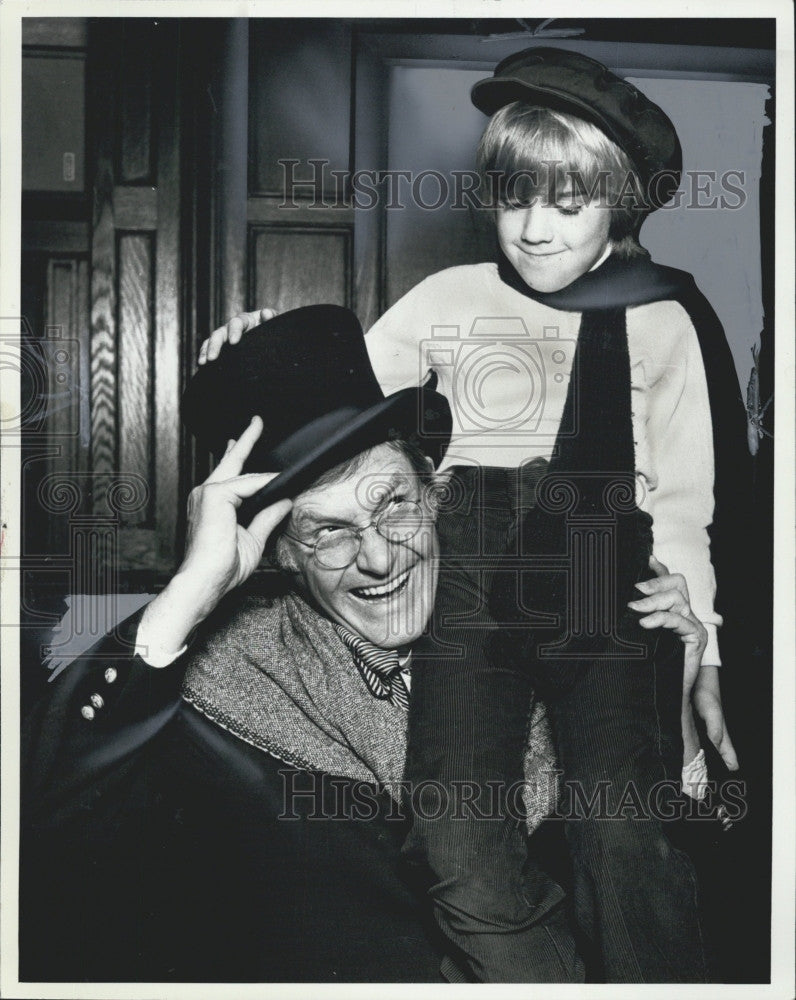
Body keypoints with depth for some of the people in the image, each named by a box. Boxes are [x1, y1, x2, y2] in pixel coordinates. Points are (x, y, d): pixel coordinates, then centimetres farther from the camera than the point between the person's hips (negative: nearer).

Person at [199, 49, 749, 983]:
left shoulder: (661, 321, 11)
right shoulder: (453, 298, 12)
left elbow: (683, 503, 11)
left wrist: (696, 654, 4)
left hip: (610, 591, 0)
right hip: (471, 585, 1)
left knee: (627, 846, -18)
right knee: (466, 877, -12)